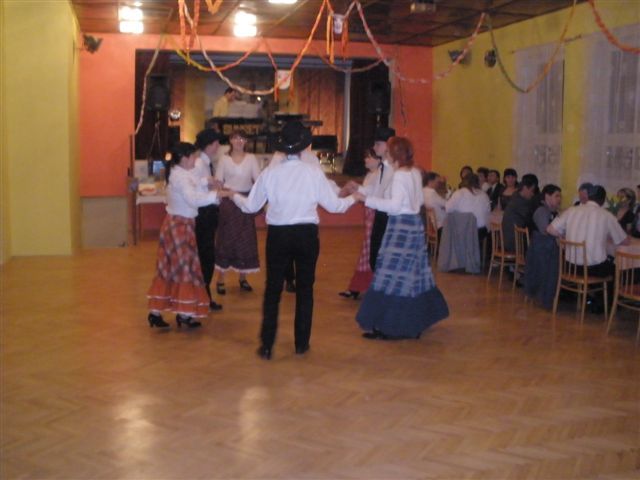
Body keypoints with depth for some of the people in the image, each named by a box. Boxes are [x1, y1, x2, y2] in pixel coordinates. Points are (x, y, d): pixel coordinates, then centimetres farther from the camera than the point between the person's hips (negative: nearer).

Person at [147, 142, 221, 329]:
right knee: (185, 267, 1)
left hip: (175, 223, 10)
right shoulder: (180, 176, -20)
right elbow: (193, 199, -33)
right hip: (180, 226, -10)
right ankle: (183, 314, 9)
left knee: (169, 268, 12)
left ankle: (155, 311, 17)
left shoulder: (178, 173, 12)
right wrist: (216, 194, -33)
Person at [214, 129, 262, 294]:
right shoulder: (224, 159, 3)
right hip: (228, 201, -1)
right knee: (226, 238, 1)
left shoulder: (251, 158, 2)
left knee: (245, 239, 4)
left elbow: (258, 179, -3)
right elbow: (218, 181, 2)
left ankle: (243, 277, 18)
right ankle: (220, 279, 10)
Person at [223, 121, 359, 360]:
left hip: (278, 235, 0)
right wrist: (353, 197, 19)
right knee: (305, 289, 14)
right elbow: (334, 205, -2)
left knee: (272, 289, 9)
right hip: (306, 234, 0)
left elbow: (251, 206, 3)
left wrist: (233, 195, 24)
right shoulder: (314, 173, -8)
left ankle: (266, 346, 11)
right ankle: (301, 344, 21)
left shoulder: (269, 173, -5)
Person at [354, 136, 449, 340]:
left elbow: (395, 205, -22)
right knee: (413, 273, 14)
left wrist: (366, 199, -21)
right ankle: (415, 321, 23)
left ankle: (389, 325, -3)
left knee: (394, 275, -6)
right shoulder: (416, 173, 10)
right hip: (415, 225, 9)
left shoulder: (400, 175, -15)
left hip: (401, 227, -9)